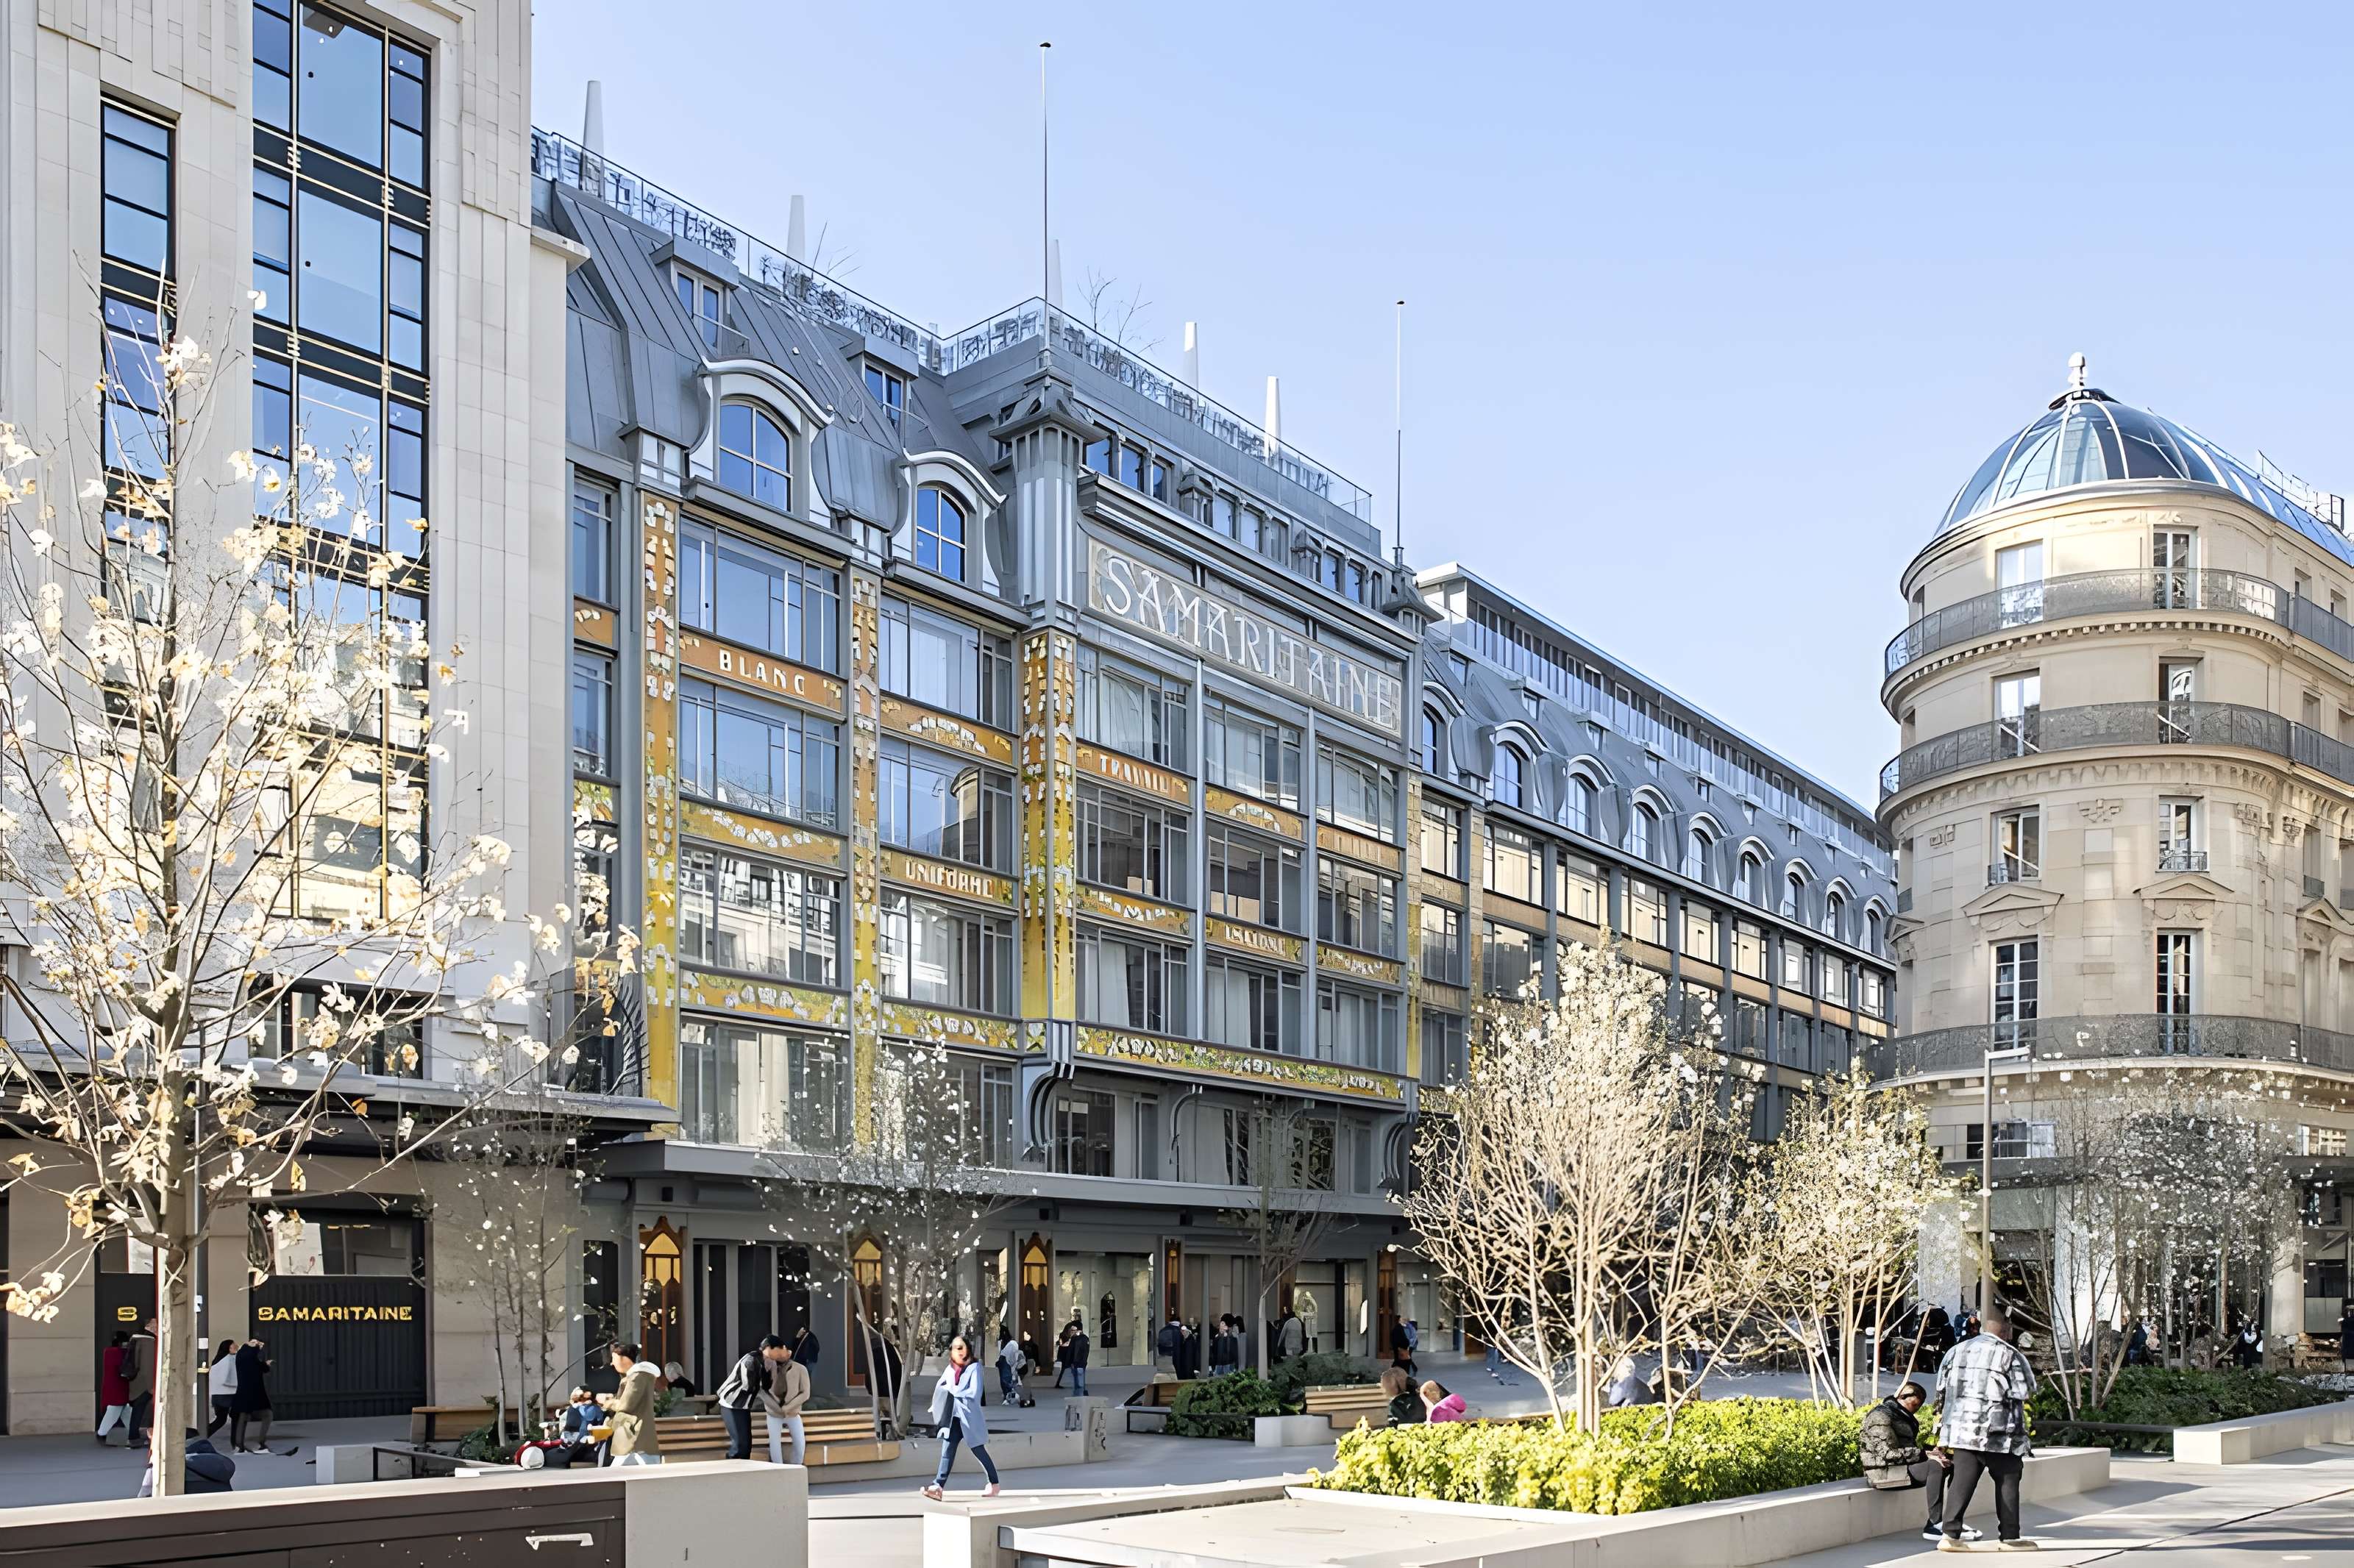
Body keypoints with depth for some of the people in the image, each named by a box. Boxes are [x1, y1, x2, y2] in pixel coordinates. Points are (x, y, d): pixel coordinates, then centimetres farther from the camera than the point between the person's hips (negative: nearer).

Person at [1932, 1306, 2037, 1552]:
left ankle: (1950, 1535, -3)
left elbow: (1942, 1390, 17)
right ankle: (2010, 1538, 12)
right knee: (2007, 1483, 7)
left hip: (1961, 1429, 6)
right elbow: (2025, 1392, -6)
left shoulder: (1957, 1351, 13)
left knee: (1962, 1481, 4)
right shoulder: (2009, 1355, -6)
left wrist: (1943, 1423, 24)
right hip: (1997, 1434, -6)